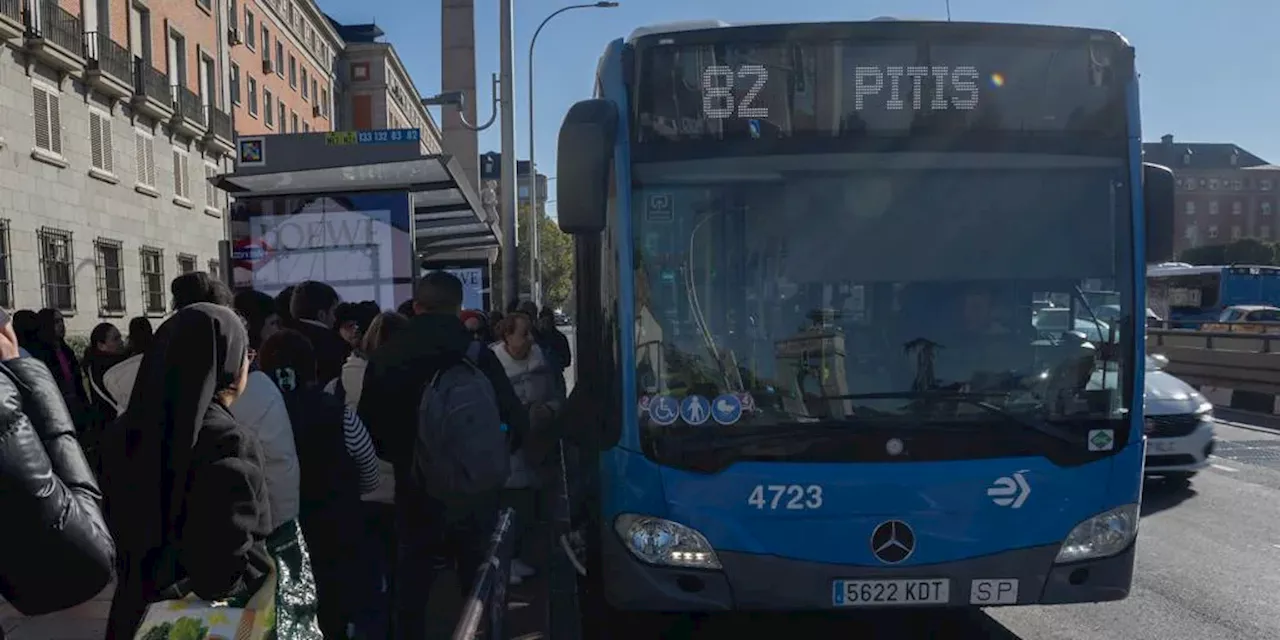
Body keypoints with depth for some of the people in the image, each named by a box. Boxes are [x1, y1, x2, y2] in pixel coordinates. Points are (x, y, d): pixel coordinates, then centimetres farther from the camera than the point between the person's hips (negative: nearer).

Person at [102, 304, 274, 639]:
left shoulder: (128, 428, -3)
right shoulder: (231, 443, -24)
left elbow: (117, 527, 7)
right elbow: (232, 572, -25)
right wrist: (272, 577, -8)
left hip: (136, 609, 7)